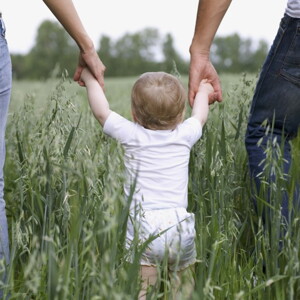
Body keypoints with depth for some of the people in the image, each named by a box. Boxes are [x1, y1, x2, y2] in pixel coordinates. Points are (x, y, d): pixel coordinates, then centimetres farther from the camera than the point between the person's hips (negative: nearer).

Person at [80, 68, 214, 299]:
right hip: (178, 225, 2)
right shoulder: (184, 135, 8)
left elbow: (101, 111, 9)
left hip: (142, 226, -2)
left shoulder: (132, 135, 0)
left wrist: (91, 79, 23)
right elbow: (200, 116, 28)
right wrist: (203, 92, 48)